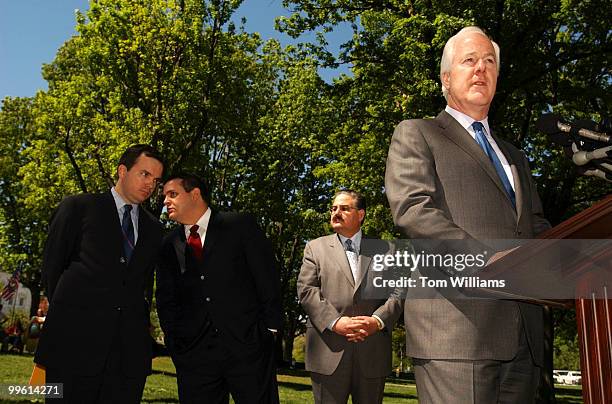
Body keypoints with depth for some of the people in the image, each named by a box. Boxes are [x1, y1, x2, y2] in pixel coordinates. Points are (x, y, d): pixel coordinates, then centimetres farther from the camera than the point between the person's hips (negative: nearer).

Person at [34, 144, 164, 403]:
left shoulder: (153, 228, 17)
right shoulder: (78, 207, 5)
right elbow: (51, 267, 6)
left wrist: (137, 320, 10)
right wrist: (68, 311, 6)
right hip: (75, 342, -3)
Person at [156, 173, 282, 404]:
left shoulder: (241, 226, 1)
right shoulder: (169, 246, 11)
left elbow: (268, 278, -1)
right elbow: (165, 299, 13)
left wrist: (269, 329, -4)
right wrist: (174, 339, 2)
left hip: (248, 344, -2)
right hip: (193, 354, 3)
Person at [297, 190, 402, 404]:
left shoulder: (383, 249, 13)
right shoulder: (315, 247, 10)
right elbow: (306, 290, -1)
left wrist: (377, 320, -12)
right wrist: (335, 322, -14)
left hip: (373, 352, 1)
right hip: (329, 350, -1)